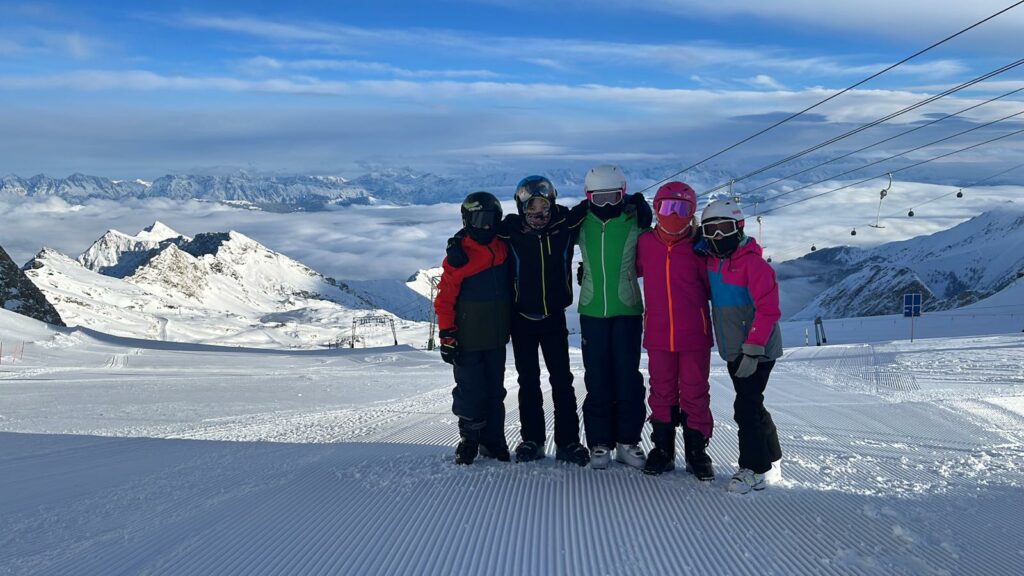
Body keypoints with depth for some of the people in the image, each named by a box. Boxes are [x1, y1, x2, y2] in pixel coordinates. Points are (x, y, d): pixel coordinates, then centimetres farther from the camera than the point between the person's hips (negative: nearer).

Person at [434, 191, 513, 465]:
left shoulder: (504, 249, 3)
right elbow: (445, 297, -11)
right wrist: (447, 334, -13)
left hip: (497, 338, 5)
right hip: (468, 339, -5)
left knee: (495, 391, 11)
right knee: (471, 390, 1)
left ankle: (493, 441, 22)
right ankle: (469, 438, 19)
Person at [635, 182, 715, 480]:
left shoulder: (698, 247, -4)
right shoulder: (645, 243, 1)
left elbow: (711, 285, 4)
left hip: (694, 334, -2)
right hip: (658, 335, 2)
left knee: (695, 394, 5)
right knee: (662, 393, 11)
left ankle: (697, 451, 16)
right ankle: (663, 449, 21)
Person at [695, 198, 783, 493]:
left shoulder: (753, 262, -17)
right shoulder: (710, 261, 5)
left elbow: (768, 309, -21)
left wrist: (752, 350, -23)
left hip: (757, 351, -8)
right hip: (733, 350, 8)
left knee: (746, 406, -8)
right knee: (750, 404, 16)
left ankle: (753, 468, 3)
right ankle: (769, 454, 31)